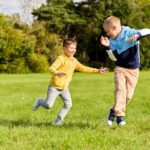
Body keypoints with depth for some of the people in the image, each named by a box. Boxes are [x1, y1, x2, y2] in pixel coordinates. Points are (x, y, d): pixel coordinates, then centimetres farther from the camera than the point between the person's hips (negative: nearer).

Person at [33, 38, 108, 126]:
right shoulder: (61, 59, -16)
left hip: (64, 88, 6)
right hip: (54, 86, -6)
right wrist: (57, 73, -53)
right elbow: (51, 68, -30)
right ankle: (40, 101, 29)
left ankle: (58, 121, 2)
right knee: (48, 105, -5)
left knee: (68, 104, -10)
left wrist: (97, 71, 9)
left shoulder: (74, 61, 8)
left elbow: (83, 68, 14)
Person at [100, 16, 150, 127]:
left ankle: (114, 110, 20)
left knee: (128, 95, -1)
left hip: (133, 70, -2)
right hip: (120, 69, 2)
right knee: (120, 89, -19)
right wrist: (108, 46, -17)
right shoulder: (112, 41, 1)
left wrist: (137, 35, -41)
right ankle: (119, 115, -19)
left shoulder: (130, 33, -13)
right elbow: (114, 58, -4)